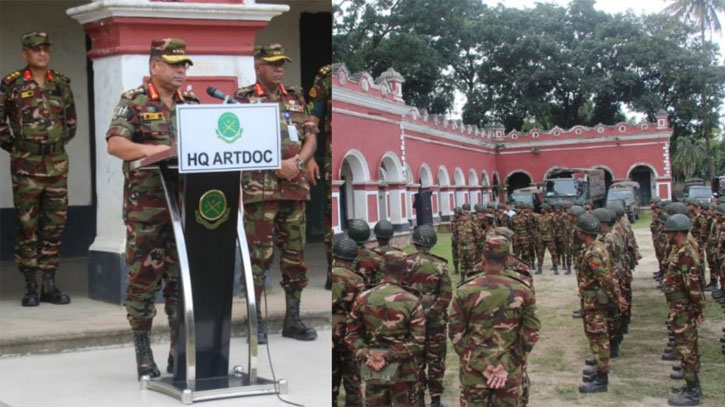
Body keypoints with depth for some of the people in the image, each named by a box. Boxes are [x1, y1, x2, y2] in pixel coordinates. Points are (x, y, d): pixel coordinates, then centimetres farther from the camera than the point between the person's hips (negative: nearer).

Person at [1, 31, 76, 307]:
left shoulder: (61, 83, 9)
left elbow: (71, 119, 20)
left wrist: (61, 141, 13)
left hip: (57, 163, 4)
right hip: (26, 165, -4)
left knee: (55, 225, 6)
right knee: (27, 225, 0)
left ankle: (50, 285, 14)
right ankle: (30, 287, 8)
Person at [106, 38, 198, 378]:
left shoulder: (192, 104, 14)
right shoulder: (133, 102, 1)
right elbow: (114, 144, -10)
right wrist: (147, 150, -27)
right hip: (146, 207, -4)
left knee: (183, 278, 6)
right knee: (143, 279, 1)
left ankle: (180, 352, 15)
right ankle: (143, 353, 13)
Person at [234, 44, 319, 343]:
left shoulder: (296, 100, 17)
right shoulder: (243, 99, 1)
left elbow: (311, 138, 12)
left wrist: (299, 162, -7)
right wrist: (277, 165, -15)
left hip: (295, 187, 5)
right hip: (260, 187, -5)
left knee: (295, 254, 8)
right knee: (259, 255, -3)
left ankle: (293, 320, 17)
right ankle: (255, 321, 6)